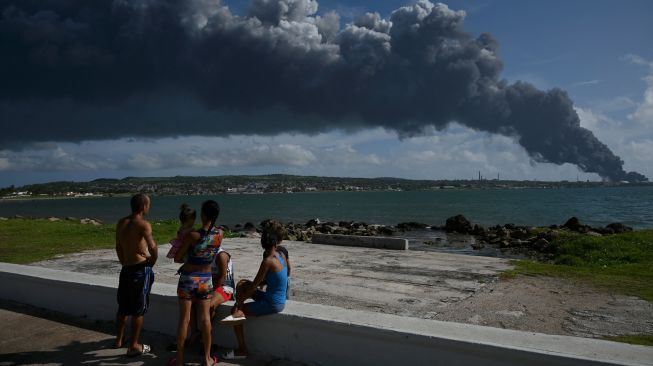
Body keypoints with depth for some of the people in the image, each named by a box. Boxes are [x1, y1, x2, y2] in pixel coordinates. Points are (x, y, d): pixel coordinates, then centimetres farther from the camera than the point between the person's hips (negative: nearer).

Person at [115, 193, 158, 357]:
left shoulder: (121, 223, 7)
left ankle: (119, 340, 34)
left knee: (123, 307, 20)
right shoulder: (143, 224, -15)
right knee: (139, 310, 4)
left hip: (126, 269, 7)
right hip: (141, 269, -7)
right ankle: (134, 346, 11)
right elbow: (152, 247, -25)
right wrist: (152, 262, -7)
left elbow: (118, 248, 14)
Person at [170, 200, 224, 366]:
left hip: (188, 279, -3)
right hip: (206, 280, 3)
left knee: (184, 319, 7)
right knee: (205, 318, 10)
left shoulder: (192, 235, -19)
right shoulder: (220, 234, -8)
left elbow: (177, 258, -9)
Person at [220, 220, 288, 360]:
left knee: (236, 311, 5)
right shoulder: (281, 255, -1)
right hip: (279, 300, 8)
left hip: (272, 304, -8)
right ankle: (239, 314, 6)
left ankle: (242, 350, 13)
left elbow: (254, 286, -17)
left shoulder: (267, 261, -22)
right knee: (242, 283, 13)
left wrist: (239, 302, -7)